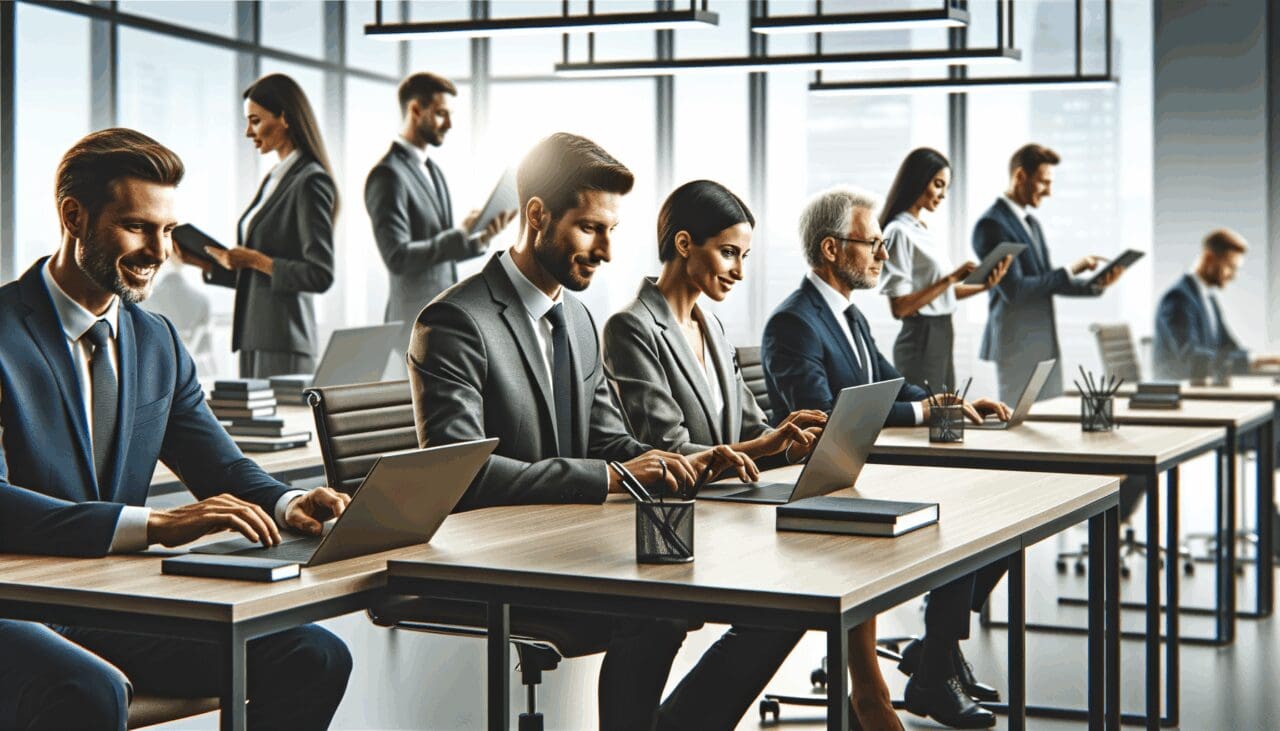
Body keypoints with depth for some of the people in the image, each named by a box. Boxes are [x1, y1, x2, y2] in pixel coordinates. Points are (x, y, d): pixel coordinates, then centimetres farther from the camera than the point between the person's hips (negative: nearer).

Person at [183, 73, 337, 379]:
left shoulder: (310, 182, -10)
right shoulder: (273, 180, 17)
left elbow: (320, 275, -16)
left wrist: (256, 260, -15)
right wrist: (206, 262, 9)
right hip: (254, 339, 9)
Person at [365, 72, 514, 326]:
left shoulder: (432, 170, 16)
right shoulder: (388, 175, -13)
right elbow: (397, 258, -20)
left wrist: (482, 238, 1)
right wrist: (460, 234, -24)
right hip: (414, 321, -9)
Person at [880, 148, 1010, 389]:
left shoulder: (923, 229, 13)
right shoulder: (899, 232, -13)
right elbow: (899, 307, -19)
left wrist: (984, 285, 3)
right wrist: (951, 279, -20)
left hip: (942, 335, 9)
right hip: (921, 339, -9)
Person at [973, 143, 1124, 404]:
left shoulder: (1031, 223, 16)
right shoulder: (991, 225, -13)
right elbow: (1013, 289, -20)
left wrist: (1096, 285, 2)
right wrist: (1070, 270, -17)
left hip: (1046, 343, 9)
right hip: (1017, 346, -9)